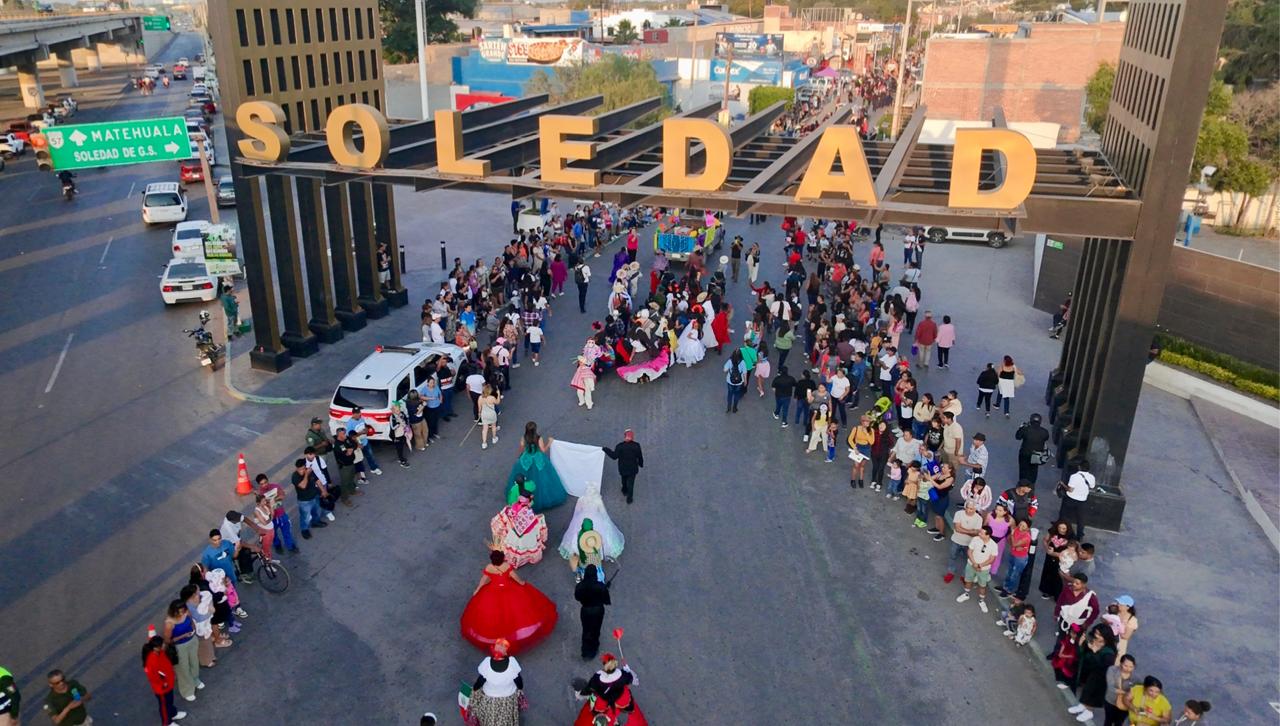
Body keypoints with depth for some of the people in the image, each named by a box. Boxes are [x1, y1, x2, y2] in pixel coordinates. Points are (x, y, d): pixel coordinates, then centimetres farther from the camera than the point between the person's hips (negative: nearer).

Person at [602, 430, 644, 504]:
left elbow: (614, 456, -20)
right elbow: (640, 457, -7)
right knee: (630, 483, 13)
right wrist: (641, 464, 12)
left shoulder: (620, 446, -21)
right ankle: (629, 498, 20)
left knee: (624, 480, 28)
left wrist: (606, 450, -11)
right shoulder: (636, 446, -17)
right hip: (633, 469, -1)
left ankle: (625, 491, 50)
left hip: (623, 468, 1)